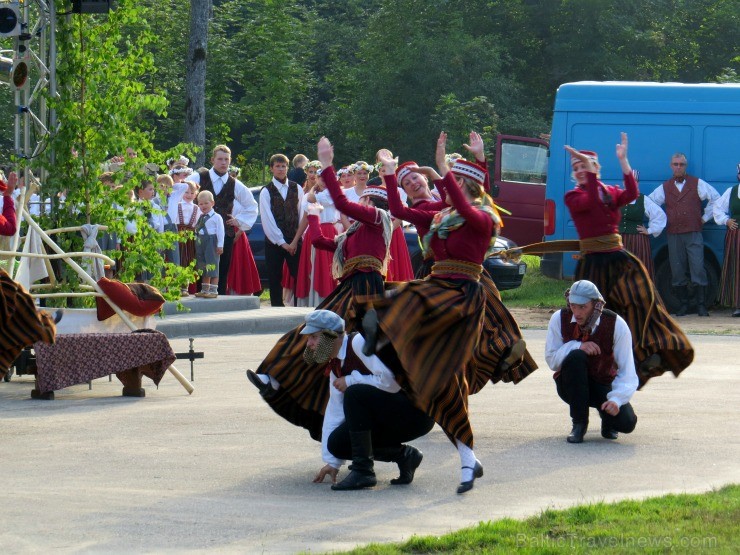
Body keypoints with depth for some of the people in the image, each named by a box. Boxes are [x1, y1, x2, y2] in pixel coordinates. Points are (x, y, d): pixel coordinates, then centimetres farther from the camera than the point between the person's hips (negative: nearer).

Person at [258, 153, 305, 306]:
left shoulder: (296, 189, 7)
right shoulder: (266, 192, 0)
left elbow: (302, 215, 7)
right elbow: (267, 220, -6)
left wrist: (297, 240, -1)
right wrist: (282, 243, -10)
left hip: (294, 241, 1)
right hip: (274, 241, -1)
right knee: (275, 279, 1)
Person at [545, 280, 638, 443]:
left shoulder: (616, 324, -17)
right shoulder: (559, 319, -14)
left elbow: (627, 371, -18)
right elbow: (551, 360, -14)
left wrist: (616, 399, -35)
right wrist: (577, 346, -32)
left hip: (604, 386, 0)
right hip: (570, 385, 0)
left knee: (626, 422, -28)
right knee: (575, 356, -35)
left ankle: (605, 414, 13)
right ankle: (579, 423, -20)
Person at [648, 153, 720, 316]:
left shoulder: (697, 184, 8)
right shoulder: (664, 188, 13)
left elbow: (716, 198, 8)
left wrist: (705, 218, 5)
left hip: (694, 233, -2)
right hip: (673, 234, 2)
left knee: (698, 269, -9)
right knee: (677, 271, 1)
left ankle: (701, 305, -6)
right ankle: (683, 304, 9)